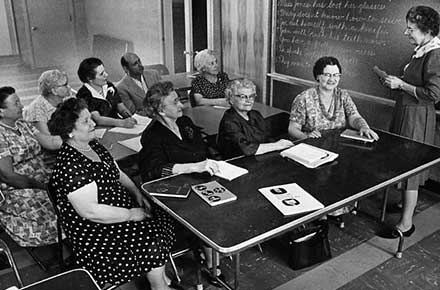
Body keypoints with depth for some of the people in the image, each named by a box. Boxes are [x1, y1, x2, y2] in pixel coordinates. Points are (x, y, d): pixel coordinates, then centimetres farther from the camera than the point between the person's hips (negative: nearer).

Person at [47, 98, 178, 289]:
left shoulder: (94, 146, 5)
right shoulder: (69, 165, -24)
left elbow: (118, 173, 18)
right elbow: (90, 211, -28)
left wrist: (137, 193, 1)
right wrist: (130, 214, -21)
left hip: (122, 209, 9)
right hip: (94, 232, -9)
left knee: (166, 221, -2)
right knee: (153, 243, -16)